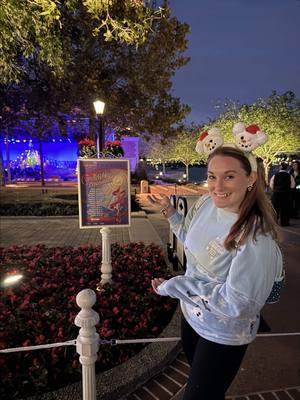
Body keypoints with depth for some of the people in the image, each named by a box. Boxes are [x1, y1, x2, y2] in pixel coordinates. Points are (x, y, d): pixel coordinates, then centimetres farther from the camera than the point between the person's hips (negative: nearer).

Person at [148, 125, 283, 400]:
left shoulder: (256, 237, -33)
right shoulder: (206, 203, -12)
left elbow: (236, 303, -29)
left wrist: (175, 286, -25)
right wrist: (169, 211, -1)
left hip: (224, 336, -7)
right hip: (192, 316, 7)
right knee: (198, 376, 32)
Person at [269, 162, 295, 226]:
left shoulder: (275, 176, -5)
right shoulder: (289, 176, -8)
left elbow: (271, 185, -1)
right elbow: (292, 185, -4)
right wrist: (287, 188, 13)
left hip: (276, 193, 1)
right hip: (286, 194, -1)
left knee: (275, 207, 12)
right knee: (285, 208, 8)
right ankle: (284, 222, 10)